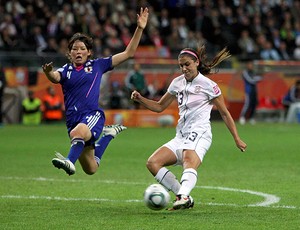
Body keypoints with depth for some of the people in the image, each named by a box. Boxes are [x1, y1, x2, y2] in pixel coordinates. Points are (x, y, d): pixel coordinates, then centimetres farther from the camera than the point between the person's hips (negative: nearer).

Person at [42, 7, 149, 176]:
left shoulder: (97, 65, 9)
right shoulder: (66, 70, 11)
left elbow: (129, 53, 9)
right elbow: (55, 78, -14)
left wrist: (140, 29, 1)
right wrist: (48, 72, -39)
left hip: (93, 115, -4)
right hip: (73, 120, 4)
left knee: (77, 133, -39)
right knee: (91, 169, 9)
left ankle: (70, 161, -54)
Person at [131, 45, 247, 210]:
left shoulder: (208, 85, 0)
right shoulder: (177, 83, 16)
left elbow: (225, 113, 6)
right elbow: (159, 106, 25)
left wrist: (237, 139, 5)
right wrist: (140, 99, 7)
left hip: (199, 134, -7)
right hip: (181, 136, 7)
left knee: (189, 161, -38)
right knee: (152, 163, -13)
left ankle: (183, 196, -63)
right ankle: (184, 197, -14)